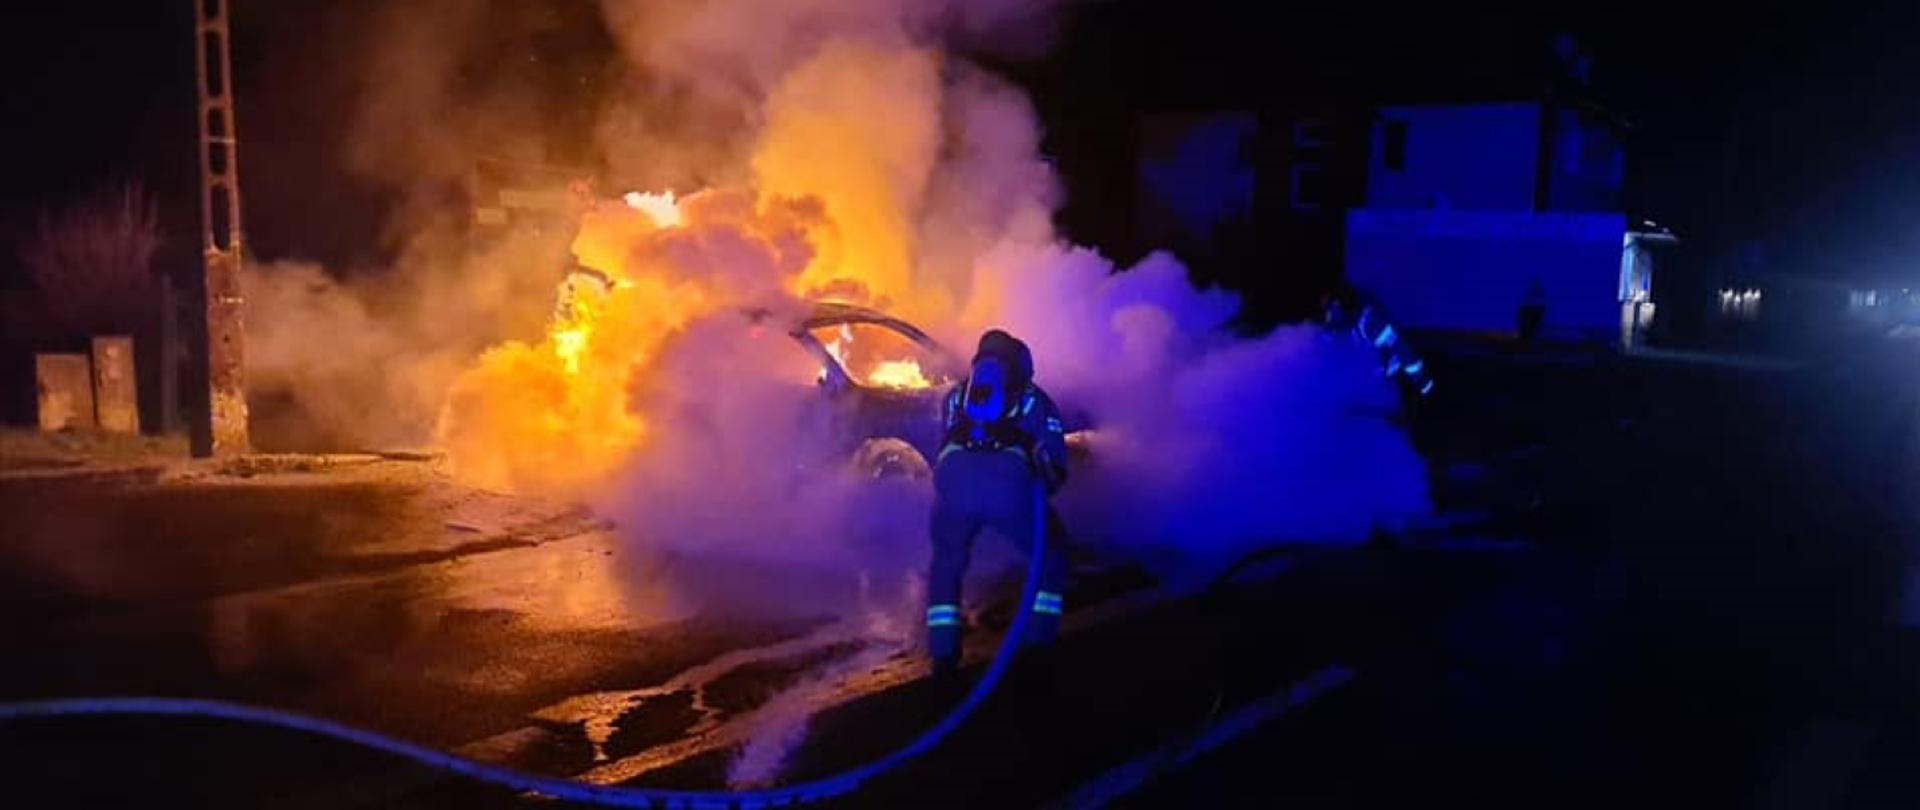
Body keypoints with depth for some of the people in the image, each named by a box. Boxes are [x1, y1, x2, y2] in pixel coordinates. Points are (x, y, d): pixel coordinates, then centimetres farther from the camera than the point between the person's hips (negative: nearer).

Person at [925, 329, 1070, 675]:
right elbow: (1055, 466, 21)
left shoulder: (956, 395, 34)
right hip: (1010, 485, -1)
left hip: (954, 481, 2)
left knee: (947, 563, 27)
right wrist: (1040, 488, 40)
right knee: (1049, 556, 25)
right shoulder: (1034, 399, 29)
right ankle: (1039, 641, 17)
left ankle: (943, 652, 17)